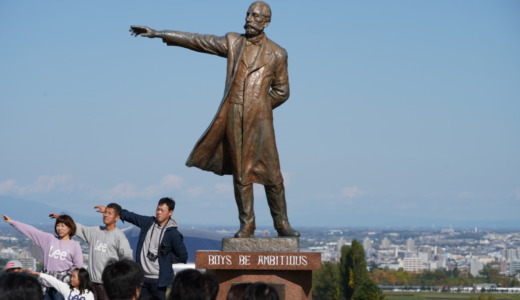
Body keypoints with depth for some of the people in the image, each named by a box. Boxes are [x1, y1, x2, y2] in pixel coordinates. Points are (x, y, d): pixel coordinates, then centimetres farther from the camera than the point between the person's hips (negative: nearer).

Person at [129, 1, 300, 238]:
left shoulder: (277, 54, 5)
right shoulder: (232, 42, 9)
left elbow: (281, 91, 13)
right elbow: (196, 41, 10)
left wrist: (259, 107, 5)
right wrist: (158, 34, 8)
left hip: (260, 121, -2)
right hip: (233, 120, 2)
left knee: (271, 174, -3)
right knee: (241, 174, 3)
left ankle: (282, 225, 6)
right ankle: (246, 226, 9)